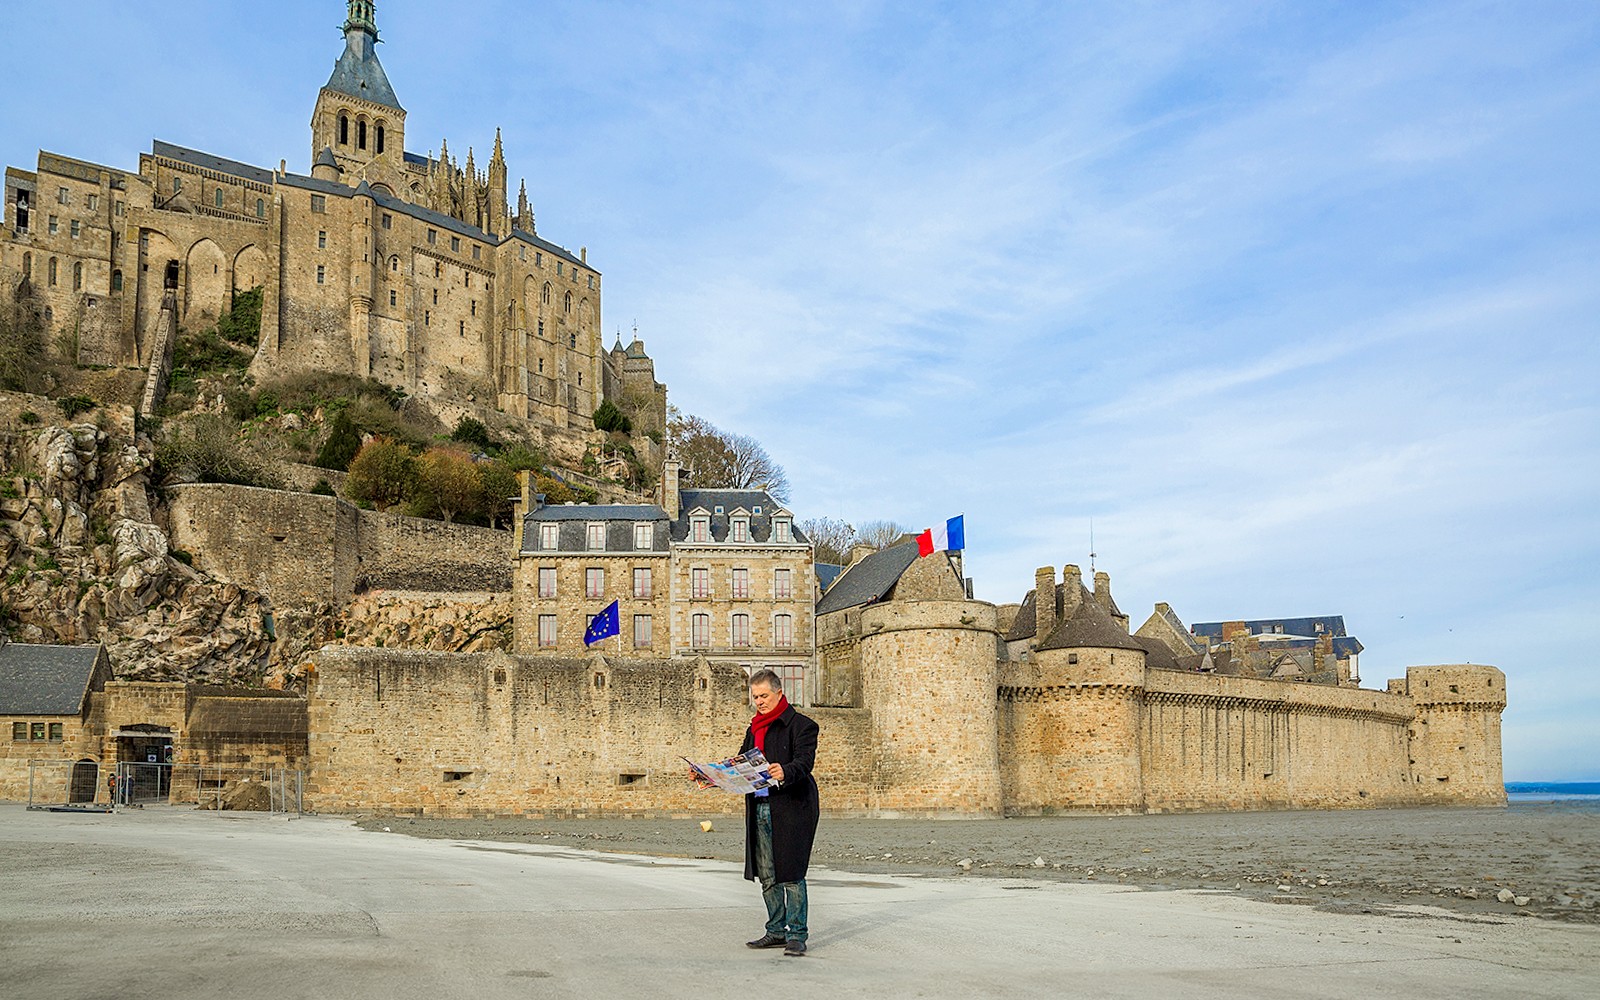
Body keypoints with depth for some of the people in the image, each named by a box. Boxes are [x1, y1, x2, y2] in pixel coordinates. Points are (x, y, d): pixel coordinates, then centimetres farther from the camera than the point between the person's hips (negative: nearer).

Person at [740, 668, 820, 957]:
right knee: (766, 875, 10)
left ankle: (796, 934, -3)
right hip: (759, 807, 7)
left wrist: (784, 772, -39)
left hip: (791, 807, -7)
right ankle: (777, 930, 20)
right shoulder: (754, 730, 19)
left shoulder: (801, 725, -4)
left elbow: (804, 762, -18)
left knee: (791, 872, -8)